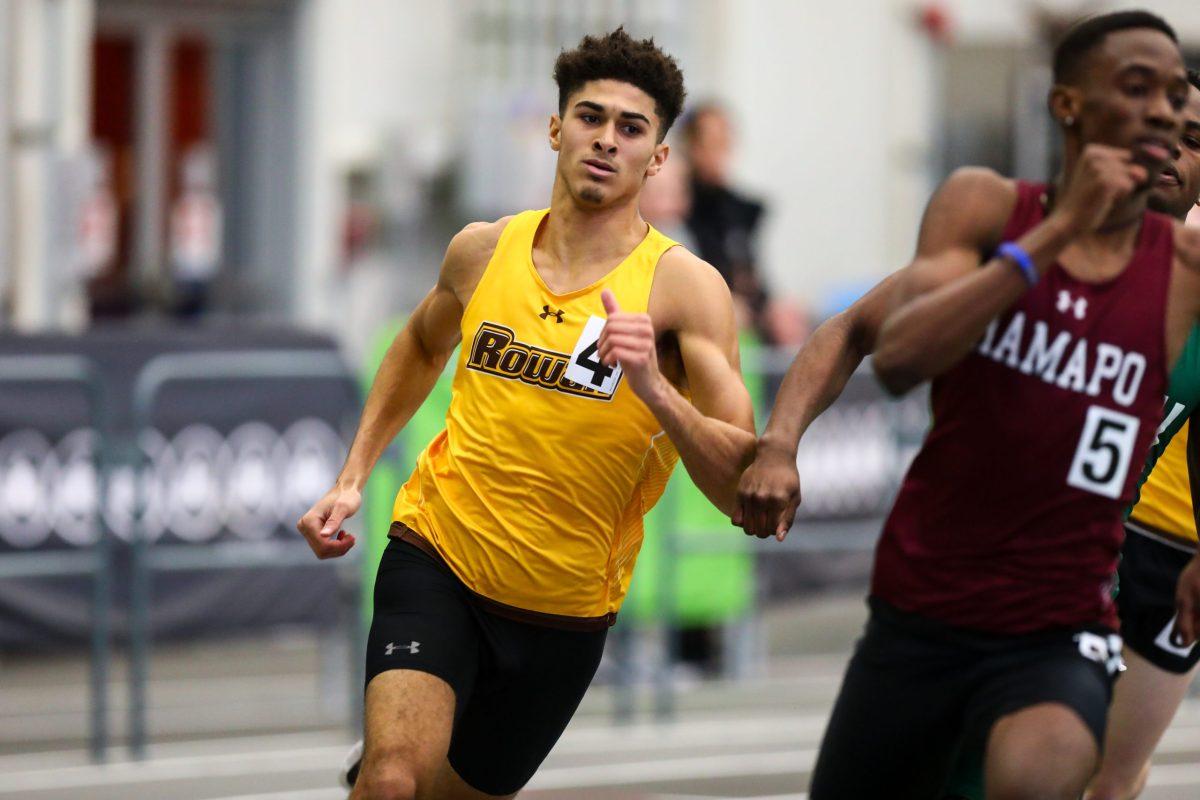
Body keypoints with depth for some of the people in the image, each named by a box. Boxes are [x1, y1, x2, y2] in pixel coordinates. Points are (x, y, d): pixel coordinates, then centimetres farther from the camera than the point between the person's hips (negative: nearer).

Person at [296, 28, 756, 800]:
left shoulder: (682, 288, -12)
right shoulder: (484, 251, -1)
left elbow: (743, 488, -20)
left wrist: (654, 389, -35)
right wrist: (353, 477, 16)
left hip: (562, 614, 0)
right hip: (438, 556, 0)